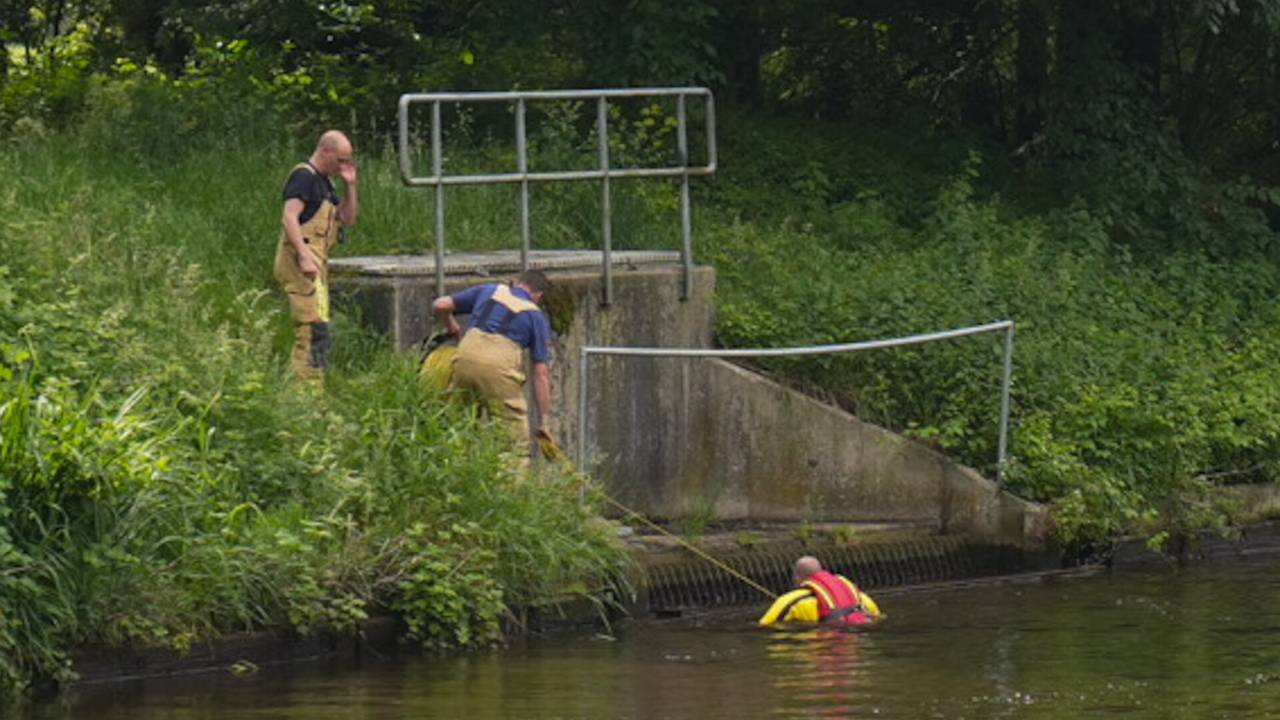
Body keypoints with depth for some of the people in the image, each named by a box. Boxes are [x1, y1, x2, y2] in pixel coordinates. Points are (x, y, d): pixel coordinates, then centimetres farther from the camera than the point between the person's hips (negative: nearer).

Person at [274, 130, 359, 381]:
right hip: (301, 264, -10)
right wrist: (304, 256, -30)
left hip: (315, 265, 10)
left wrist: (349, 185, 12)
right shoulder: (304, 176, -9)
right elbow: (290, 217, -21)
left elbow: (348, 219, 24)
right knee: (316, 329, -15)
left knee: (307, 332, 12)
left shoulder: (323, 182, 21)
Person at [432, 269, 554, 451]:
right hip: (500, 366, -3)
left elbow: (440, 305, 22)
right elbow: (541, 373, 13)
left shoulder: (489, 291, 24)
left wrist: (453, 328, 43)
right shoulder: (536, 316, 18)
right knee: (517, 440, 4)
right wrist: (543, 421, 15)